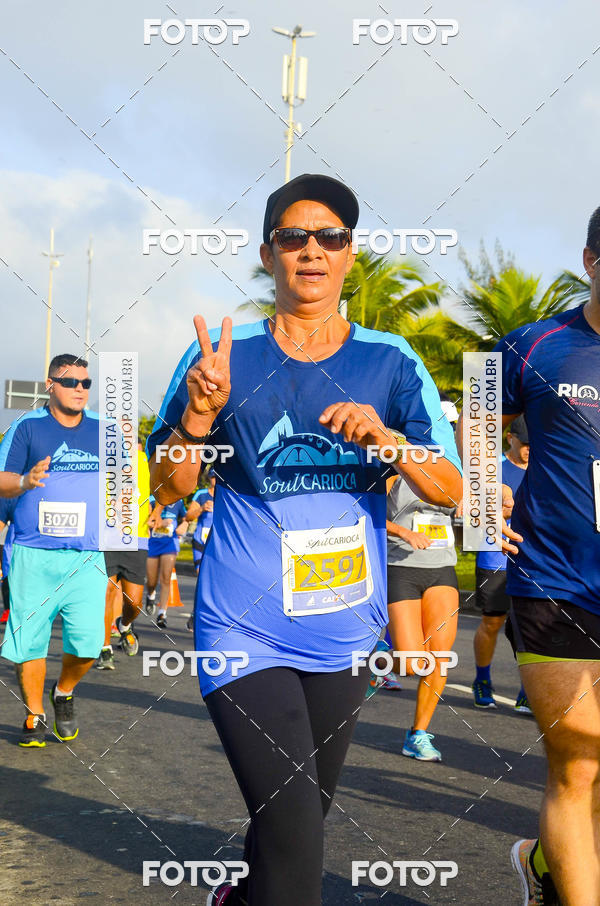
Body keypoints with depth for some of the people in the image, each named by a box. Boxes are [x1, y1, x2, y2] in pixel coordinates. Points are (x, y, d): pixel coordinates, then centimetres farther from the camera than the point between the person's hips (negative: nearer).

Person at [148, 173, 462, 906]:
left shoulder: (390, 363, 1)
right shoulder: (223, 356, -2)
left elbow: (450, 491, -3)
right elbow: (168, 489, -1)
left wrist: (388, 439, -22)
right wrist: (199, 414, -19)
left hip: (344, 626, 3)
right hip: (246, 626, -3)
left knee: (300, 812, 18)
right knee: (291, 819, -18)